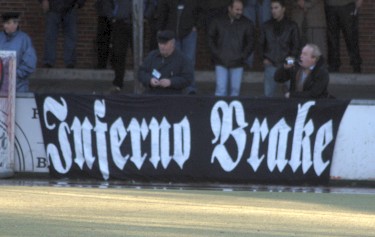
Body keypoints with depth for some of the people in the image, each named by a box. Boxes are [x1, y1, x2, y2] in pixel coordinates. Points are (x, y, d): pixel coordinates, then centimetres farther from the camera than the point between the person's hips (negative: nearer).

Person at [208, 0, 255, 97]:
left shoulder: (247, 24, 4)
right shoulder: (218, 22, 4)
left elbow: (250, 42, 8)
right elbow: (210, 39, 10)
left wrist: (243, 56, -3)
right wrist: (216, 54, -1)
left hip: (237, 64, 1)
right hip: (221, 63, -1)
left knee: (235, 89, 3)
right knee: (221, 89, -7)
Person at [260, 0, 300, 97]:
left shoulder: (292, 26, 4)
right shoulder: (267, 26, 10)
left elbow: (296, 45, 5)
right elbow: (262, 44, 17)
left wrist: (291, 58, -7)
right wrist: (264, 58, 5)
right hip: (270, 65, 2)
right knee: (268, 94, 0)